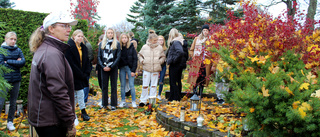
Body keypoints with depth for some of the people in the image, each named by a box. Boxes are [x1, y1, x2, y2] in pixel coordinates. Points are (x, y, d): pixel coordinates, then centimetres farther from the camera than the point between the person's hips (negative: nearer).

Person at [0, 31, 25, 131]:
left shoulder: (18, 50, 9)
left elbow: (23, 62, -5)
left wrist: (8, 61, -10)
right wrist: (16, 63, -9)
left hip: (16, 80, 3)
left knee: (13, 103, 10)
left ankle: (10, 122, 22)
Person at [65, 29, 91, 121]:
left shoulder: (83, 47, 9)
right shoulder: (69, 47, -13)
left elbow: (86, 61, 11)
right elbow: (71, 64, -17)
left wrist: (86, 73, -3)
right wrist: (81, 75, -16)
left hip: (81, 75, 6)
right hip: (74, 75, -6)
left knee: (76, 94, 12)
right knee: (80, 93, -3)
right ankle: (83, 112, 10)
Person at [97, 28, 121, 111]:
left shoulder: (117, 44, 3)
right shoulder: (102, 44, 9)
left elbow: (118, 57, -3)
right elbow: (99, 56, 6)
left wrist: (111, 67, -11)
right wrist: (102, 66, -8)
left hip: (113, 68, -2)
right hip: (104, 68, 2)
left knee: (113, 86, 2)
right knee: (104, 86, 7)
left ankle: (113, 105, 9)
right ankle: (104, 104, 17)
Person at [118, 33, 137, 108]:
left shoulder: (131, 47, 0)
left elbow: (135, 59, -3)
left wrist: (133, 70, -9)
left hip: (130, 68, -2)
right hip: (122, 68, 2)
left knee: (131, 85, -1)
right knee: (122, 85, 8)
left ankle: (133, 101, 7)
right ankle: (123, 101, 17)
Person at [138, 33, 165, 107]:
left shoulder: (159, 48, 1)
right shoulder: (144, 47, 1)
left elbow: (163, 57, 11)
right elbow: (140, 55, 14)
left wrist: (160, 62, -5)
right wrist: (142, 61, -2)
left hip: (156, 70, 1)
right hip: (146, 69, 0)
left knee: (154, 85, 8)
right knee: (145, 85, 2)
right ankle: (143, 100, 13)